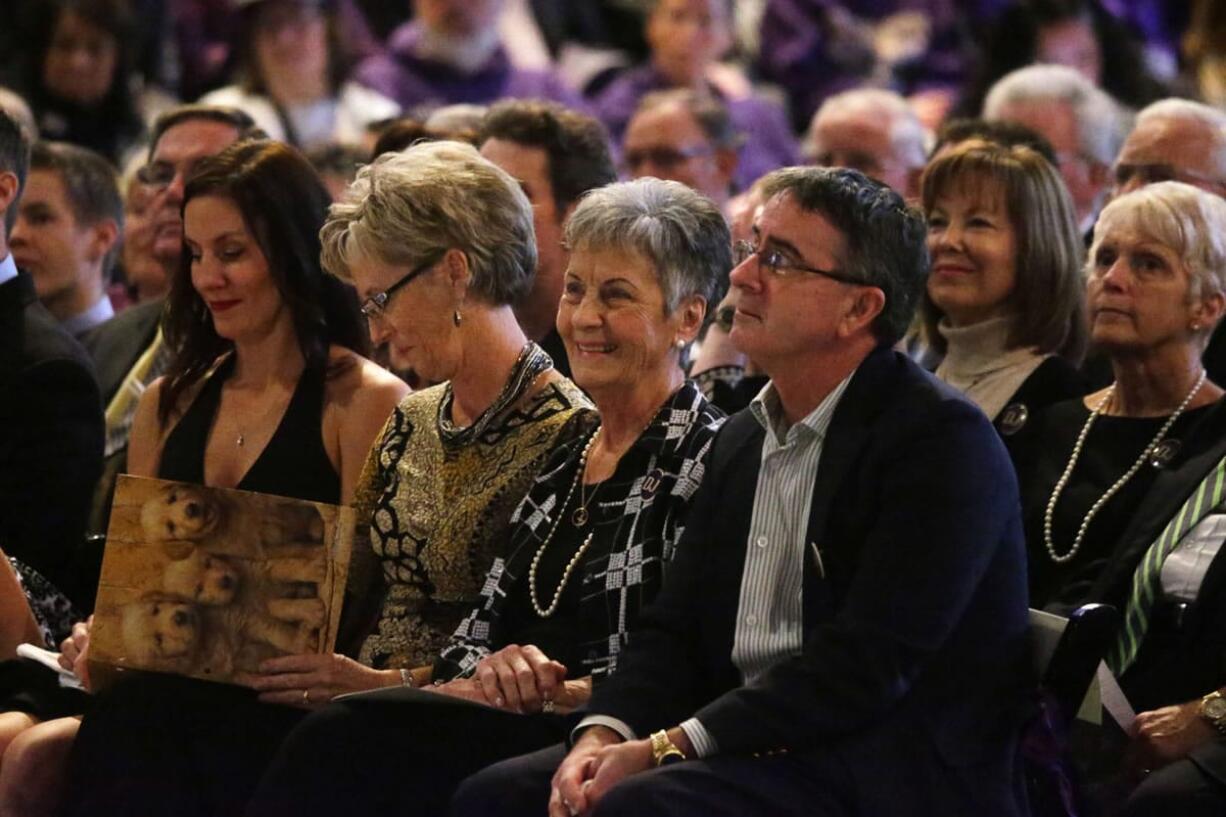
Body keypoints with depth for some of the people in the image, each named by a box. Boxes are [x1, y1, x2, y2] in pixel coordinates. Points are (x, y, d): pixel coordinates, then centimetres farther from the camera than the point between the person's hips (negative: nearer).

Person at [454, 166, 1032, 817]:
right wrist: (602, 735, -8)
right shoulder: (742, 440, 17)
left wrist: (668, 749, -20)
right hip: (753, 757, 8)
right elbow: (675, 629, 14)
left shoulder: (944, 441, -11)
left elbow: (866, 667, -19)